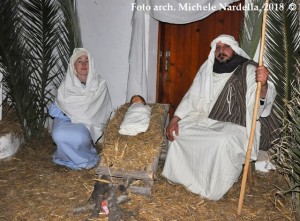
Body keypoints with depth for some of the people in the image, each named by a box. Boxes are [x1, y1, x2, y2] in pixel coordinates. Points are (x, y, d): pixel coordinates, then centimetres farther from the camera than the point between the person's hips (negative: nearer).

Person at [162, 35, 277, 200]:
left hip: (234, 125, -5)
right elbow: (192, 97, 8)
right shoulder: (207, 69, 5)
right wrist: (175, 119, -5)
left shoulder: (249, 71, -10)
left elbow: (263, 99, -24)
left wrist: (264, 84, -49)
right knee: (177, 130, -10)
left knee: (224, 142, -35)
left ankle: (215, 189, -12)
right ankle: (183, 175, 10)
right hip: (206, 119, 6)